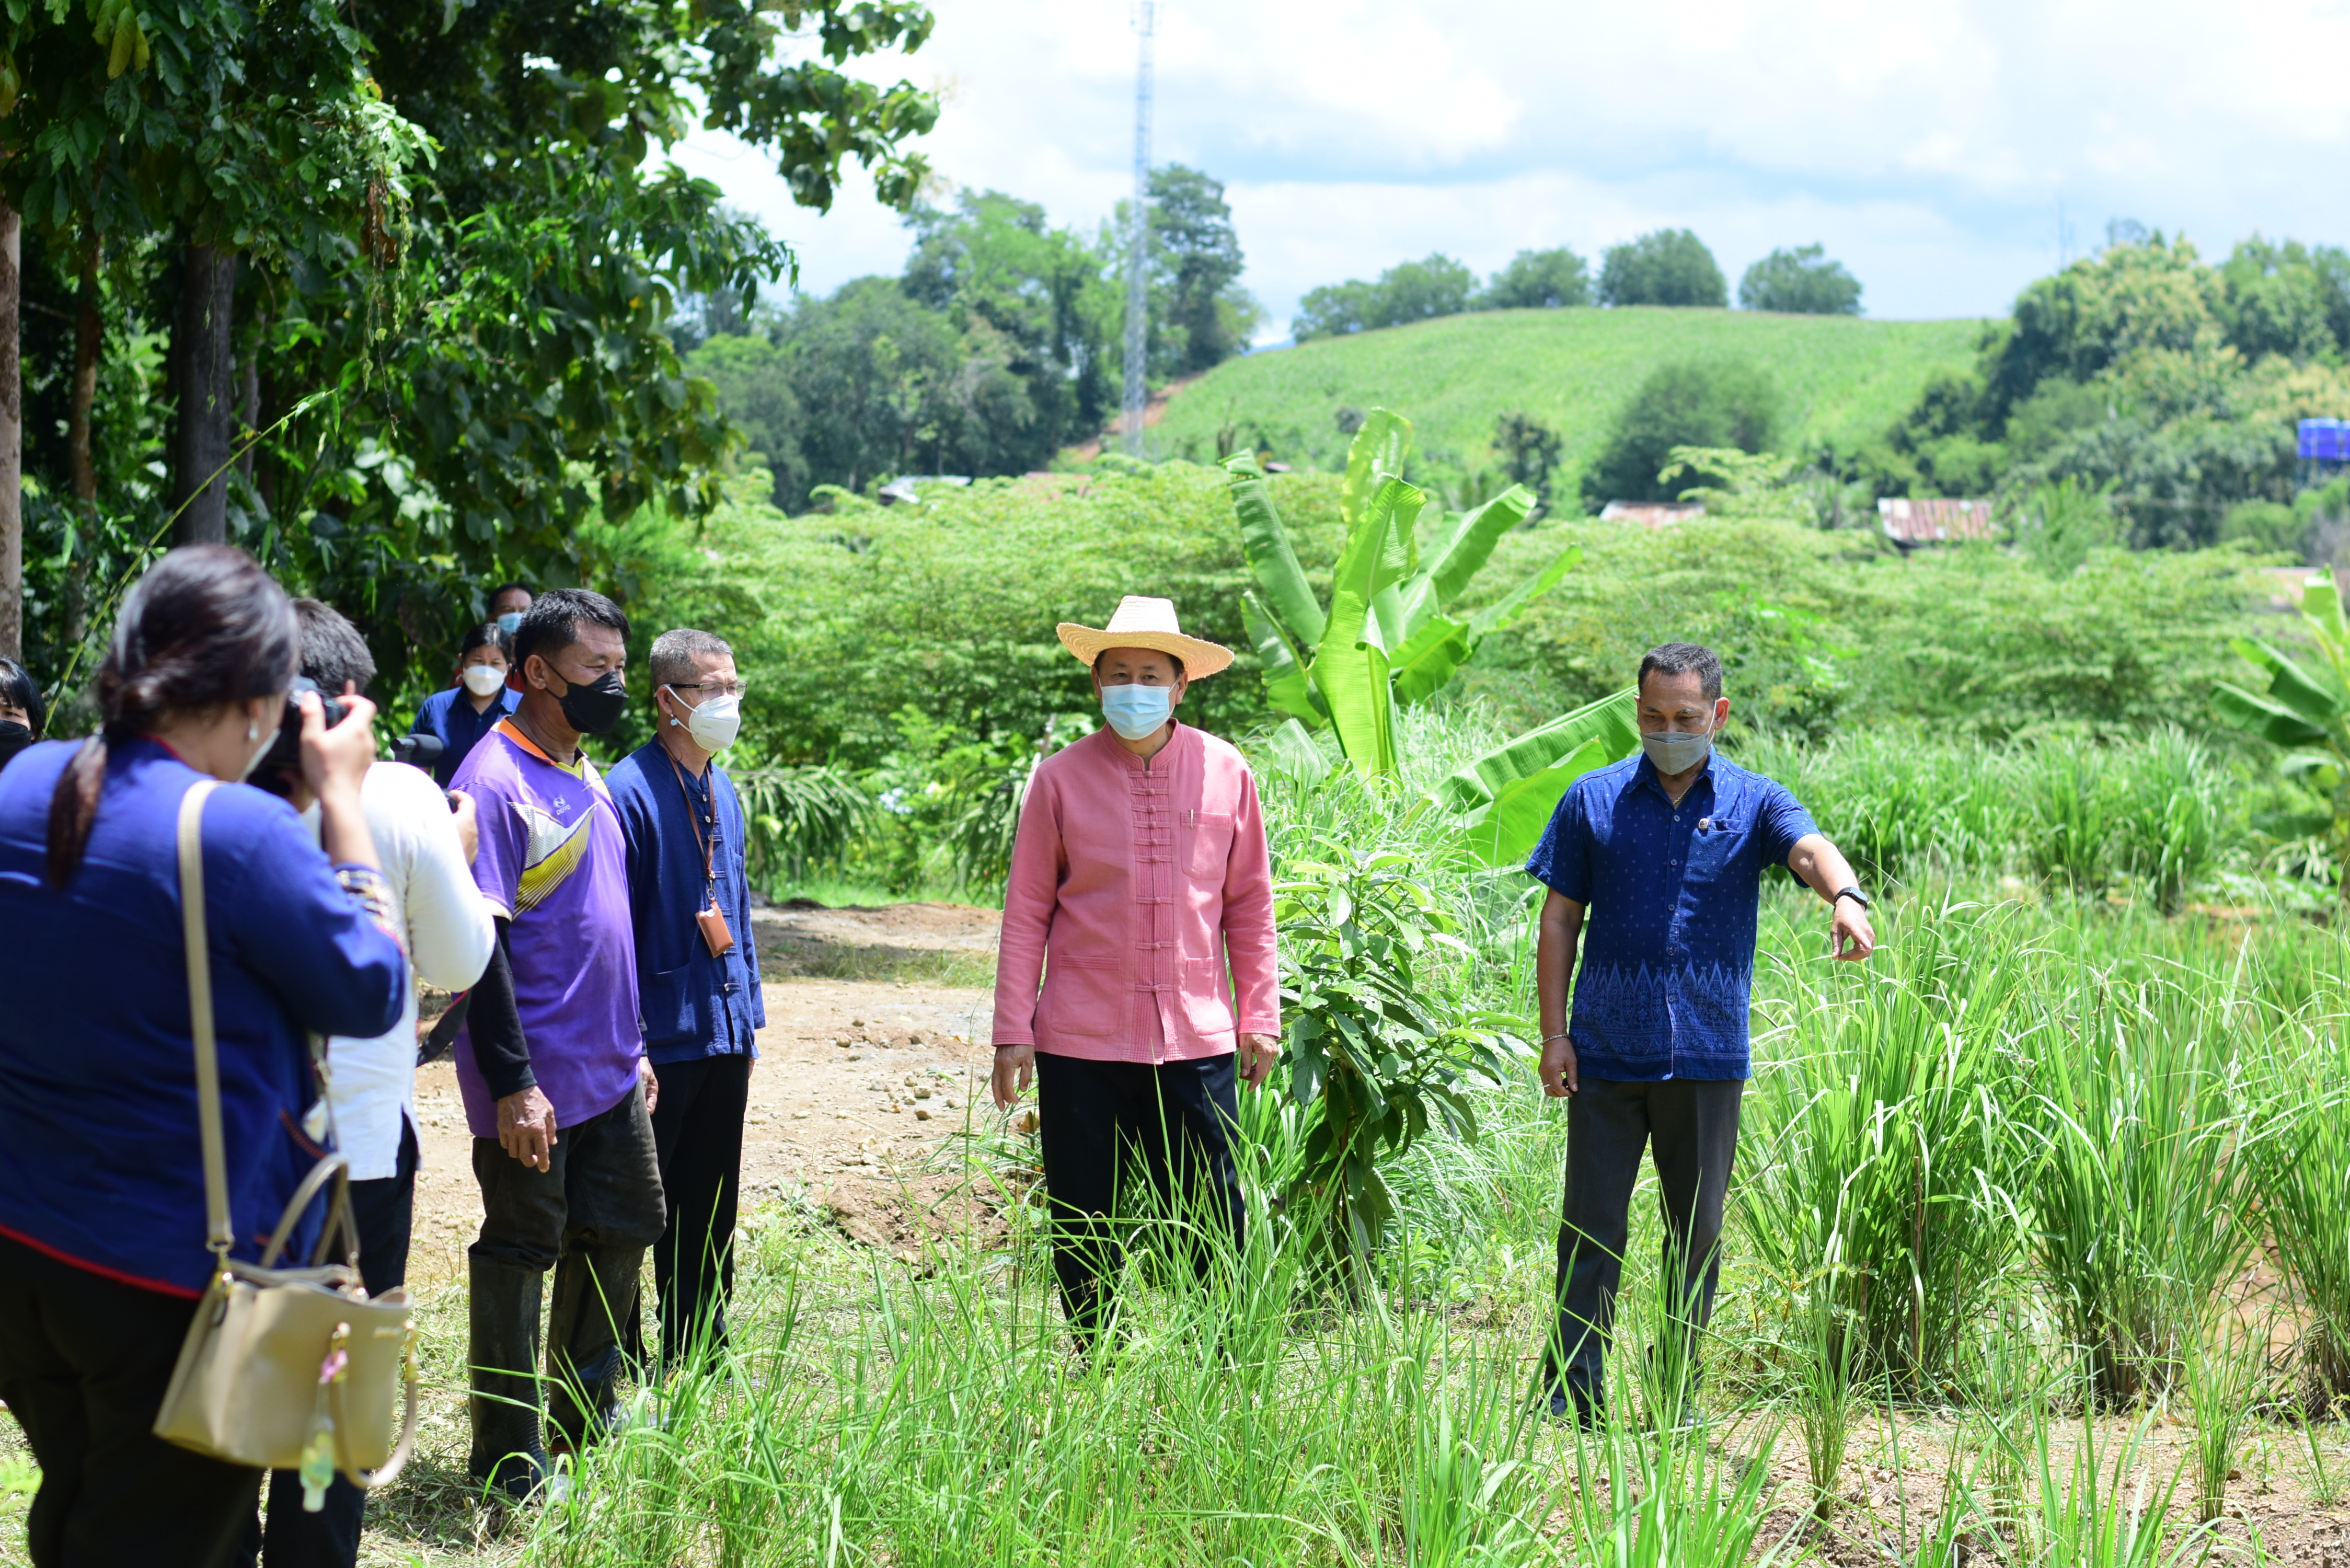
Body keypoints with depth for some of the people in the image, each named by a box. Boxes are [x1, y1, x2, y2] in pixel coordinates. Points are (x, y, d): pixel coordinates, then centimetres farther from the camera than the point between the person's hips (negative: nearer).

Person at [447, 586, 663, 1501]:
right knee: (521, 1252, 1)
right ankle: (509, 1461, 11)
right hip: (534, 1082, -9)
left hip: (609, 1075, 9)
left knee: (621, 1230, 16)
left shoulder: (588, 780, 12)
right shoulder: (496, 783, -16)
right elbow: (479, 945, -20)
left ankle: (586, 1418, 32)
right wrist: (512, 1083, -22)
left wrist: (633, 1044, 21)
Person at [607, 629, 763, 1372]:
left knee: (709, 1208, 15)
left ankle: (700, 1358, 26)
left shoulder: (722, 791, 12)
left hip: (724, 1033, 8)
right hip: (662, 1037, -8)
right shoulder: (632, 791, -14)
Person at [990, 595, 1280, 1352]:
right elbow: (1026, 911, 5)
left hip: (1196, 1038, 0)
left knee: (1215, 1216, -1)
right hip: (1082, 1041, 0)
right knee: (1083, 1225, 5)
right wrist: (1012, 1033, 2)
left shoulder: (1225, 773, 5)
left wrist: (1259, 1017, 9)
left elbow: (1250, 904, 11)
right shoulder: (1061, 779, 2)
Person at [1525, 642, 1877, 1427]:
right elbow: (1559, 921, 7)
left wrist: (1846, 898, -40)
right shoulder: (1593, 801, 6)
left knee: (1697, 1235, 7)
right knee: (1590, 1228, 1)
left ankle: (1678, 1390, 18)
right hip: (1606, 1054, 0)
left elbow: (1813, 850, -17)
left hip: (1707, 1058, 0)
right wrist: (1554, 1032, -1)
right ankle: (1572, 1392, 7)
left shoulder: (1754, 802, 4)